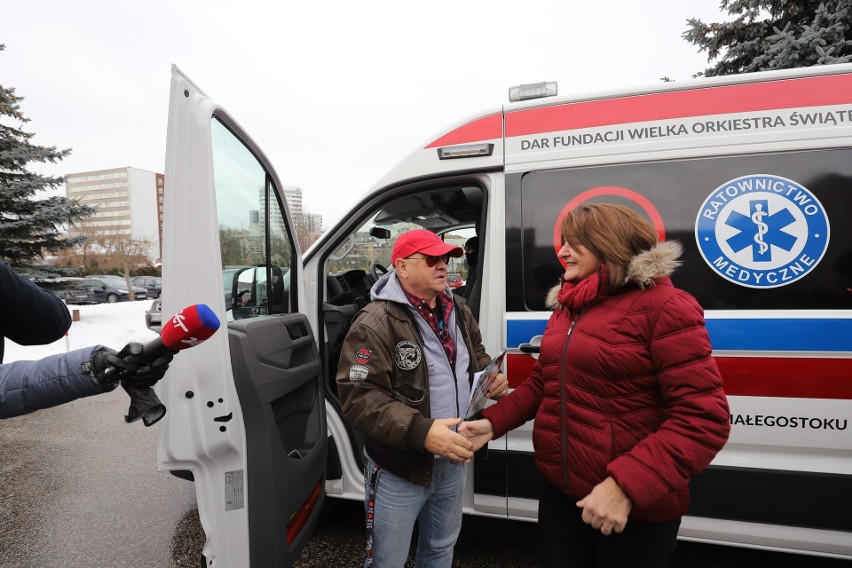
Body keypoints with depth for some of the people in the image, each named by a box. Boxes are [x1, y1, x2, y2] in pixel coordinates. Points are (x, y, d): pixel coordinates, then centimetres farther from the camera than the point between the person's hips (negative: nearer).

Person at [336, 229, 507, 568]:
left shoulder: (458, 311, 2)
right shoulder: (376, 323, -22)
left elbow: (477, 357, 17)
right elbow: (358, 397, -26)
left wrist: (492, 377, -5)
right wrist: (420, 431, -35)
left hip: (452, 462, 7)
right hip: (399, 470, -6)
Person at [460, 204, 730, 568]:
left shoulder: (664, 306, -14)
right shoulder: (565, 306, 8)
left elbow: (703, 419, -20)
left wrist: (626, 486, -26)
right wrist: (493, 423, 1)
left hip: (635, 502, -6)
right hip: (558, 486, 6)